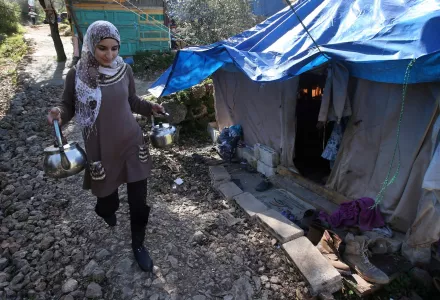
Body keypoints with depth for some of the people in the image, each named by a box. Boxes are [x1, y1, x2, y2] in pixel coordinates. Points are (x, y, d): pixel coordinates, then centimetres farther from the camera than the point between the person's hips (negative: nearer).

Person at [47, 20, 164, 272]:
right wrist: (58, 113, -20)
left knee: (138, 200, 4)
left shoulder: (125, 70, -2)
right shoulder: (77, 75, -9)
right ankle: (108, 211, 57)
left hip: (132, 144, 2)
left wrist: (150, 107, -6)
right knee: (106, 195, 17)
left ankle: (138, 244, 28)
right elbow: (69, 106, 2)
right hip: (101, 150, -1)